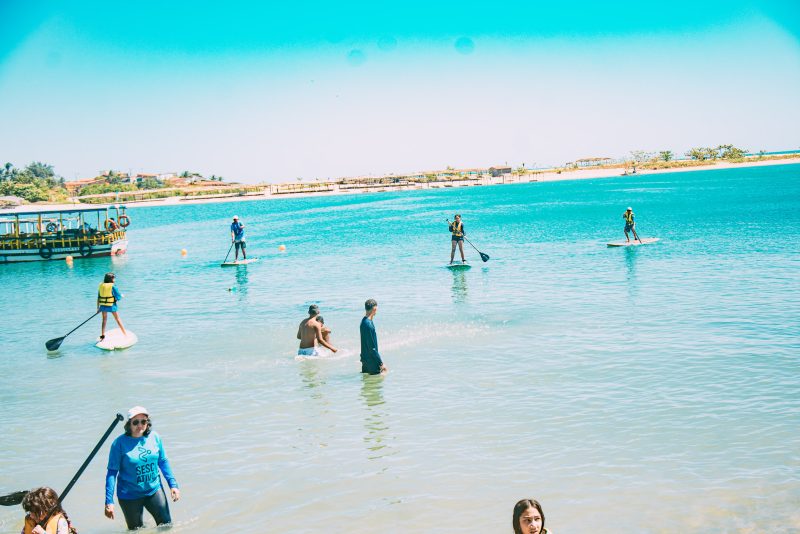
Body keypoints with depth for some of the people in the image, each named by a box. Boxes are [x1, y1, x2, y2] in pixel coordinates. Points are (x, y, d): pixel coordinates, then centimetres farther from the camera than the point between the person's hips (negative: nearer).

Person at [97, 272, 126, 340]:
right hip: (111, 306, -4)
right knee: (118, 319, 9)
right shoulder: (113, 286, -13)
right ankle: (125, 334, 13)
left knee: (104, 320, 19)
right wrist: (121, 296, 11)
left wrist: (98, 307, 12)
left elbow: (98, 297, 6)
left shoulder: (101, 286, 3)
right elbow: (118, 297, -12)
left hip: (103, 306, 4)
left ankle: (102, 335, 19)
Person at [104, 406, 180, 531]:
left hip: (154, 490, 3)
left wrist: (173, 484, 6)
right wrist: (109, 502, -16)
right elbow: (112, 472, -12)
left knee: (167, 525, 7)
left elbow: (163, 462, 8)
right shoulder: (120, 443, -15)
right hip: (130, 496, -3)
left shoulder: (155, 438, -4)